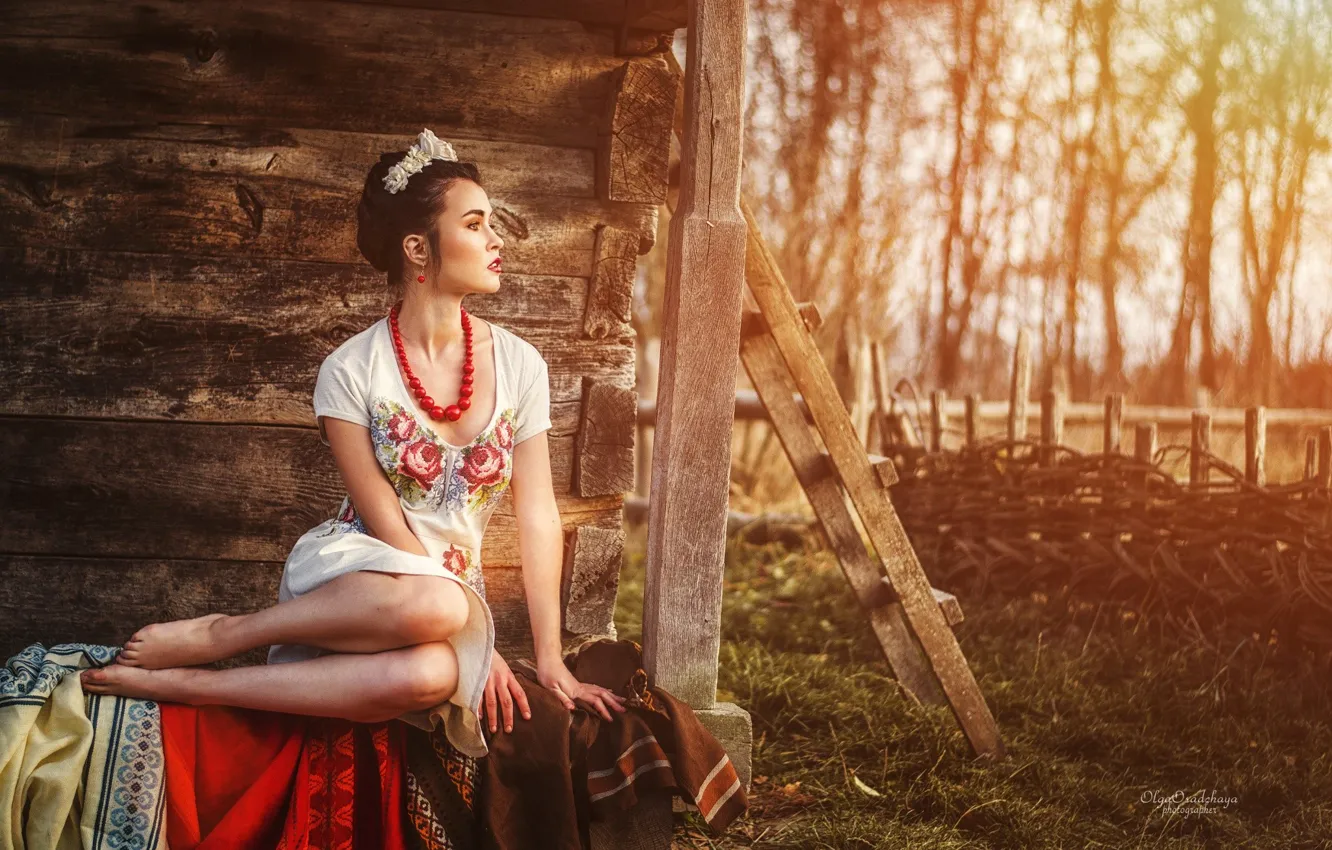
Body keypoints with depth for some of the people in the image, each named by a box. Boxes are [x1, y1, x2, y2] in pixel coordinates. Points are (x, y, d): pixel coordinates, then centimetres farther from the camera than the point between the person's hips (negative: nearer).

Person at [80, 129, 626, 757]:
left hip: (455, 587, 3)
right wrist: (481, 645, -15)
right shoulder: (350, 372, -9)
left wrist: (550, 658, -4)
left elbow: (537, 517, 0)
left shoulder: (519, 365, 0)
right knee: (432, 606, -41)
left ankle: (185, 685, -24)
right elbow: (383, 521, -11)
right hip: (346, 573, -3)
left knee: (430, 676, -36)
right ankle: (217, 635, -21)